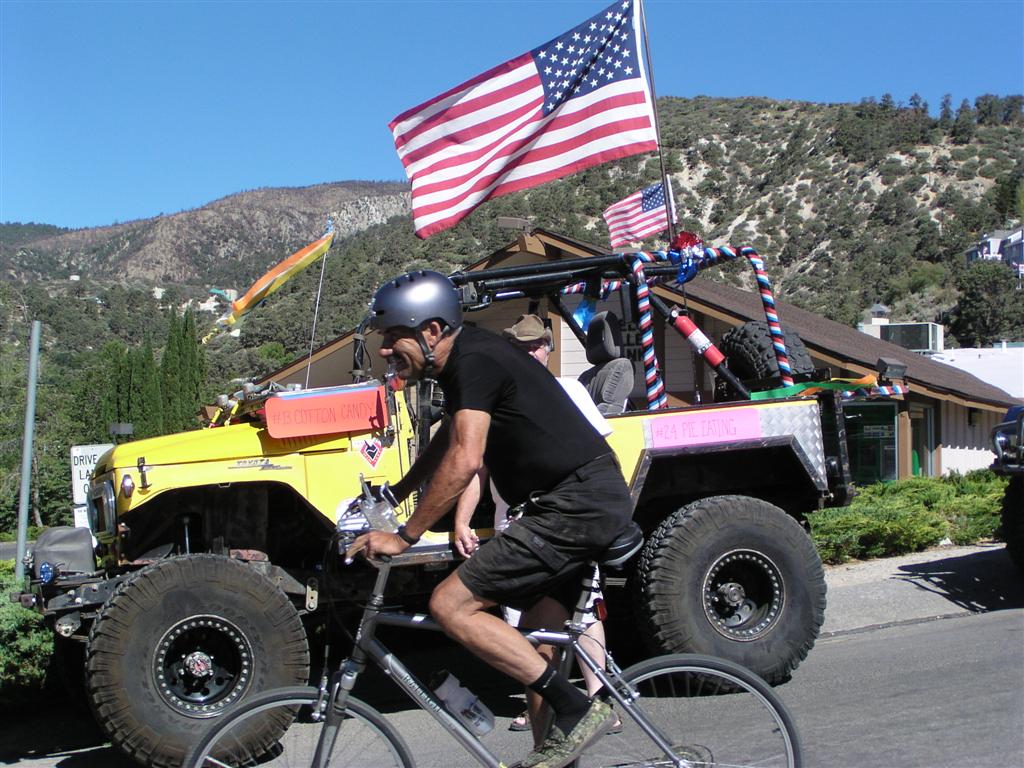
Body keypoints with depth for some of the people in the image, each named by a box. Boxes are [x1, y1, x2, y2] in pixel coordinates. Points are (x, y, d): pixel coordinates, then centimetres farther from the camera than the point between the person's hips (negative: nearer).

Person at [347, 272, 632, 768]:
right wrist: (395, 494, 37)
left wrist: (404, 536, -17)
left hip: (577, 505, -11)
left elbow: (464, 460, -24)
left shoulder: (473, 361, -14)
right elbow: (448, 444, 32)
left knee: (450, 605, -12)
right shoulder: (464, 361, 16)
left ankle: (576, 710, -8)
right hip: (596, 497, 11)